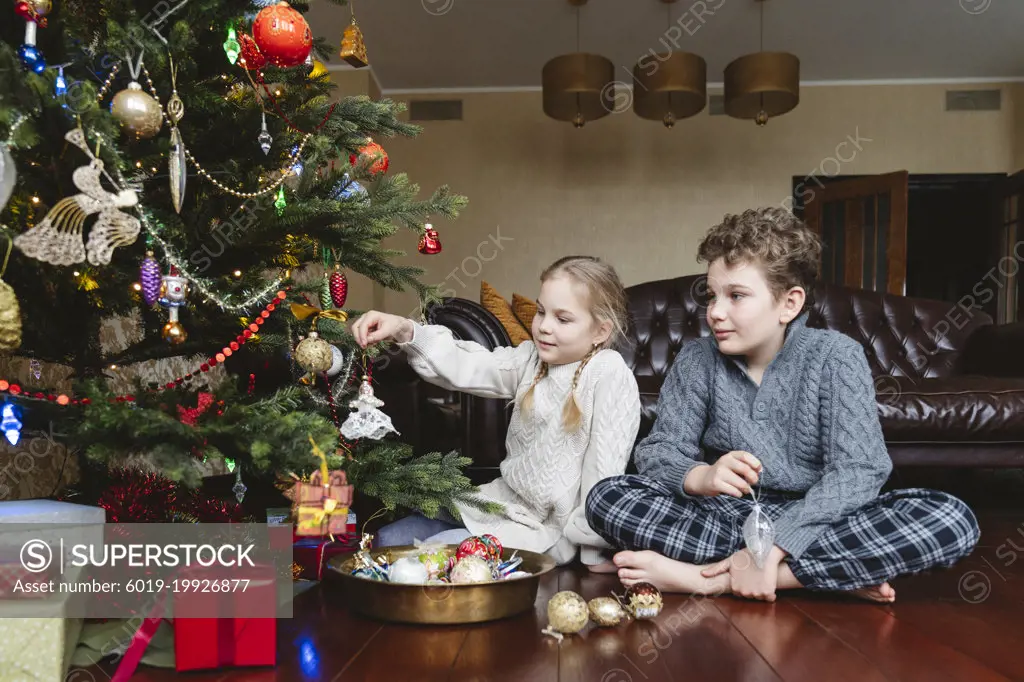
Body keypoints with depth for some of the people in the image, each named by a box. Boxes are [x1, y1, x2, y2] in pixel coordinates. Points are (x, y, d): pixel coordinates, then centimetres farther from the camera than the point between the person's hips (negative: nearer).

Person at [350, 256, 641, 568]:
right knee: (388, 540, 8)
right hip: (503, 501, 7)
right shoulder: (532, 358, 2)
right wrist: (405, 331, -22)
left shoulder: (610, 373, -19)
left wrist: (595, 551, -16)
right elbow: (465, 366, -8)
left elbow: (606, 466, -19)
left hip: (545, 530, -7)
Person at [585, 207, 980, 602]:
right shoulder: (696, 360, 0)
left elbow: (858, 471, -17)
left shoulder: (835, 356, -7)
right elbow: (657, 451, -6)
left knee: (952, 521, -27)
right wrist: (701, 476, -31)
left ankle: (715, 578, -29)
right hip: (726, 516, 2)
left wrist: (774, 544, -30)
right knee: (607, 496, -22)